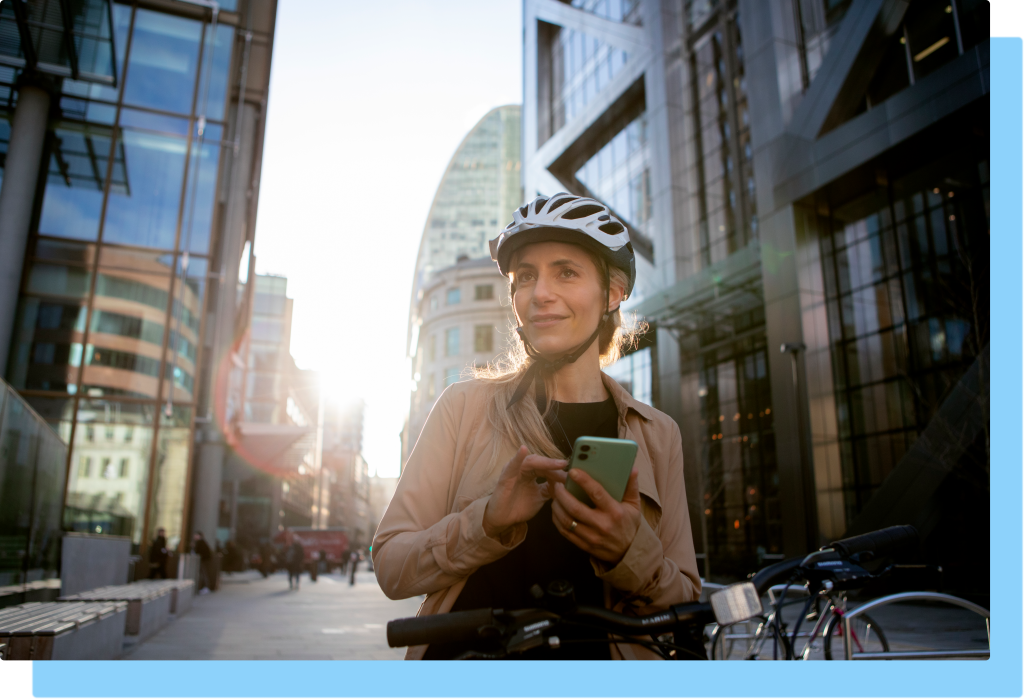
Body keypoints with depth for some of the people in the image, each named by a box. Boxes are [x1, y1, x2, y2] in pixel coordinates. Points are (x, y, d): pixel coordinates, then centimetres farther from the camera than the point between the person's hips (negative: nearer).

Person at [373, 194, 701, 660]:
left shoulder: (658, 435, 5)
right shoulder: (465, 405, 0)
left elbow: (685, 608, 5)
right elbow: (391, 569, -3)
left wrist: (630, 554, -14)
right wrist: (489, 520, -19)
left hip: (598, 654, 1)